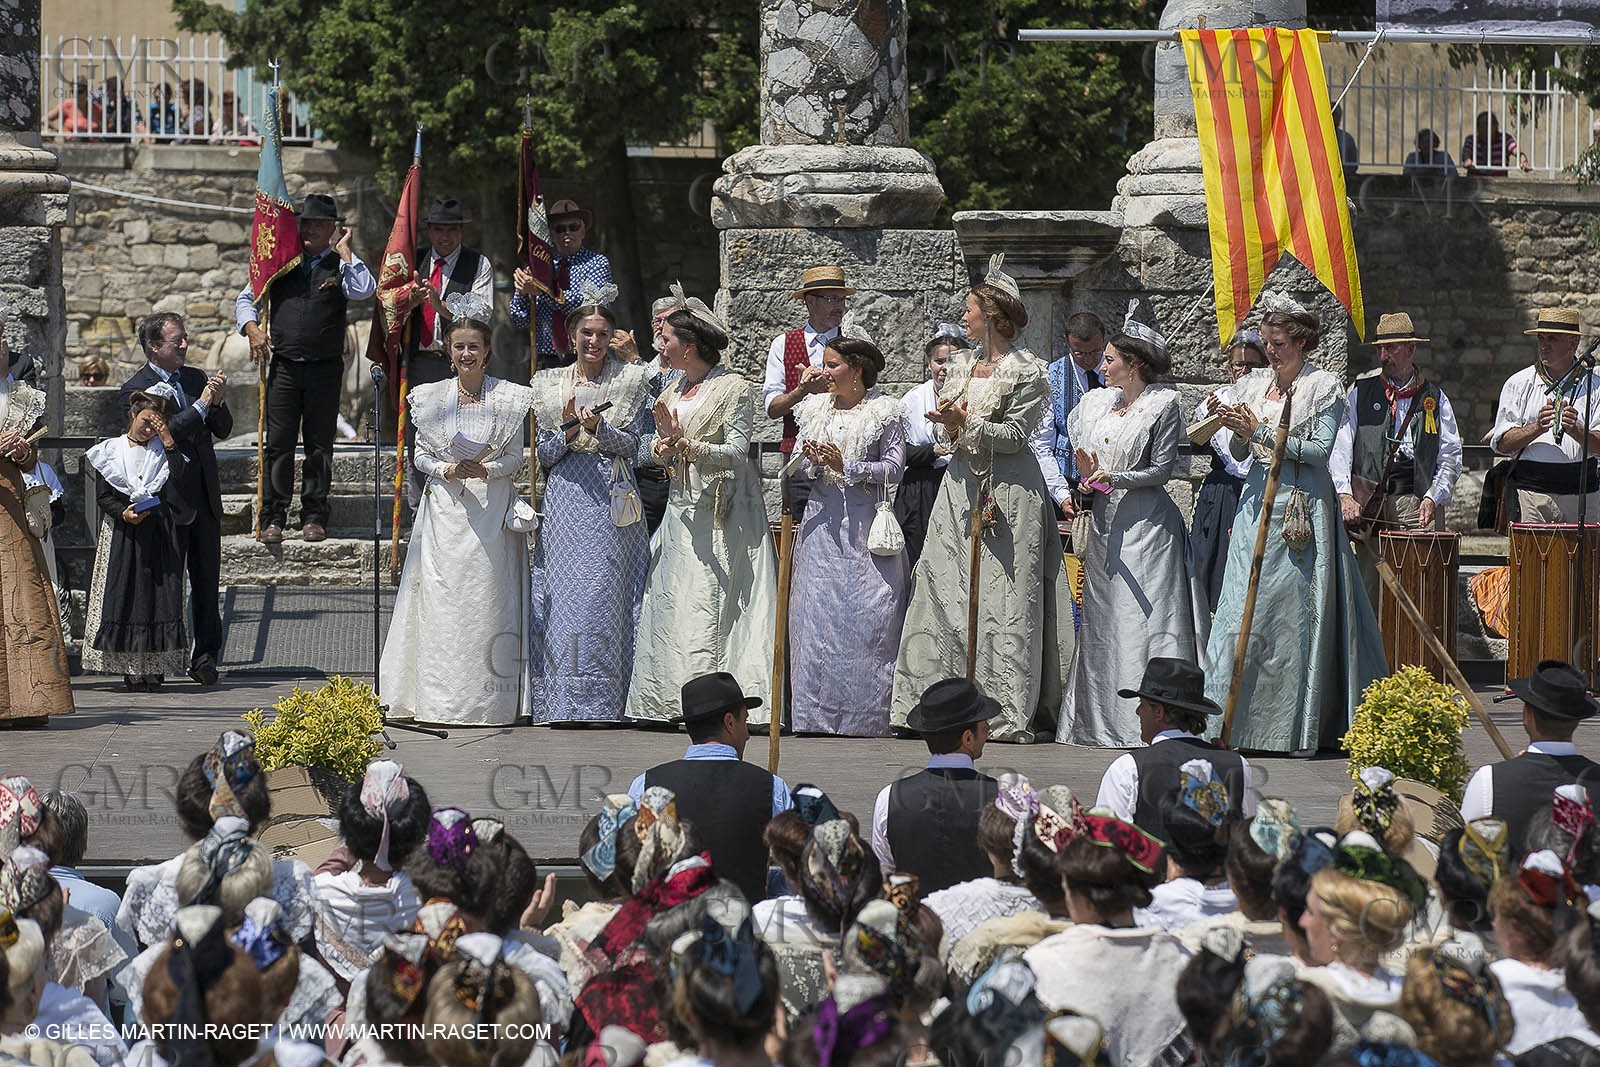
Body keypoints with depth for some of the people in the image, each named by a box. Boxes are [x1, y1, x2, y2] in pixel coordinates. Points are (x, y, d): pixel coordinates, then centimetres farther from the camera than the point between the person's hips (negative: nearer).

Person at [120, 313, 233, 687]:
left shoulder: (196, 378, 14)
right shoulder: (136, 389, -5)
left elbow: (223, 430, 13)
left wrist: (218, 402, -6)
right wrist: (201, 405, -17)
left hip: (205, 497, 6)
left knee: (207, 579, 6)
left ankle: (206, 656, 10)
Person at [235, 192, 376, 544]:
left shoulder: (341, 264, 7)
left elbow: (364, 290, -14)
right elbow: (246, 299, 17)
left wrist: (344, 251, -6)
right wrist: (252, 328, -2)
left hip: (325, 369, -1)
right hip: (284, 366, 1)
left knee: (320, 445, 2)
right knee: (278, 443, -3)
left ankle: (314, 517, 9)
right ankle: (273, 518, 0)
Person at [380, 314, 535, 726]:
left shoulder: (508, 399, 3)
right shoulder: (430, 398, 8)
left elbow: (515, 457, 4)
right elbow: (420, 455, 10)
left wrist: (486, 470, -14)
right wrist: (446, 470, -9)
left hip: (492, 506, -1)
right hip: (445, 508, 1)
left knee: (489, 596, -6)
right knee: (443, 596, -5)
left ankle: (491, 700, -2)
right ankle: (443, 699, -2)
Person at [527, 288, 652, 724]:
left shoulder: (630, 382, 8)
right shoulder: (550, 385, 13)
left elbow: (632, 446, 3)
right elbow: (544, 455, 9)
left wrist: (600, 428, -15)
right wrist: (568, 431, -10)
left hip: (610, 502, -2)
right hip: (564, 501, 2)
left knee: (601, 598, -9)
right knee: (560, 595, -4)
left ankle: (601, 703, -7)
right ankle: (561, 702, -2)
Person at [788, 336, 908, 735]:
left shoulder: (885, 413, 0)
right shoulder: (815, 409, 13)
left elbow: (894, 467, -6)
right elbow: (797, 465, 12)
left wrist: (847, 466, -16)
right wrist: (811, 460, -10)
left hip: (865, 523, -4)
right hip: (822, 522, 4)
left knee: (866, 614, -5)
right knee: (817, 610, 0)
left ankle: (865, 716, -1)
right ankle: (817, 713, 4)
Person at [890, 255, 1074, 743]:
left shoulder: (1026, 373, -4)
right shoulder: (962, 367, 16)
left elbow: (1015, 433, -10)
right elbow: (947, 432, 16)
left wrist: (967, 424, -20)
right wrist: (948, 426, -6)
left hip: (1007, 492, -7)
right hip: (962, 484, 7)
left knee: (1005, 596, -8)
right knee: (946, 590, 1)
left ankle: (1008, 712, -8)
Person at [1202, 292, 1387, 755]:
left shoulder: (1325, 387, -2)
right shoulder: (1253, 385, 13)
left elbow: (1320, 449, -10)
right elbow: (1240, 453, 14)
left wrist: (1261, 432, -14)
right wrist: (1236, 431, -8)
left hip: (1304, 504, -5)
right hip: (1258, 501, 5)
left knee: (1297, 612, -5)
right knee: (1244, 609, -2)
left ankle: (1298, 727, 0)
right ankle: (1236, 719, 0)